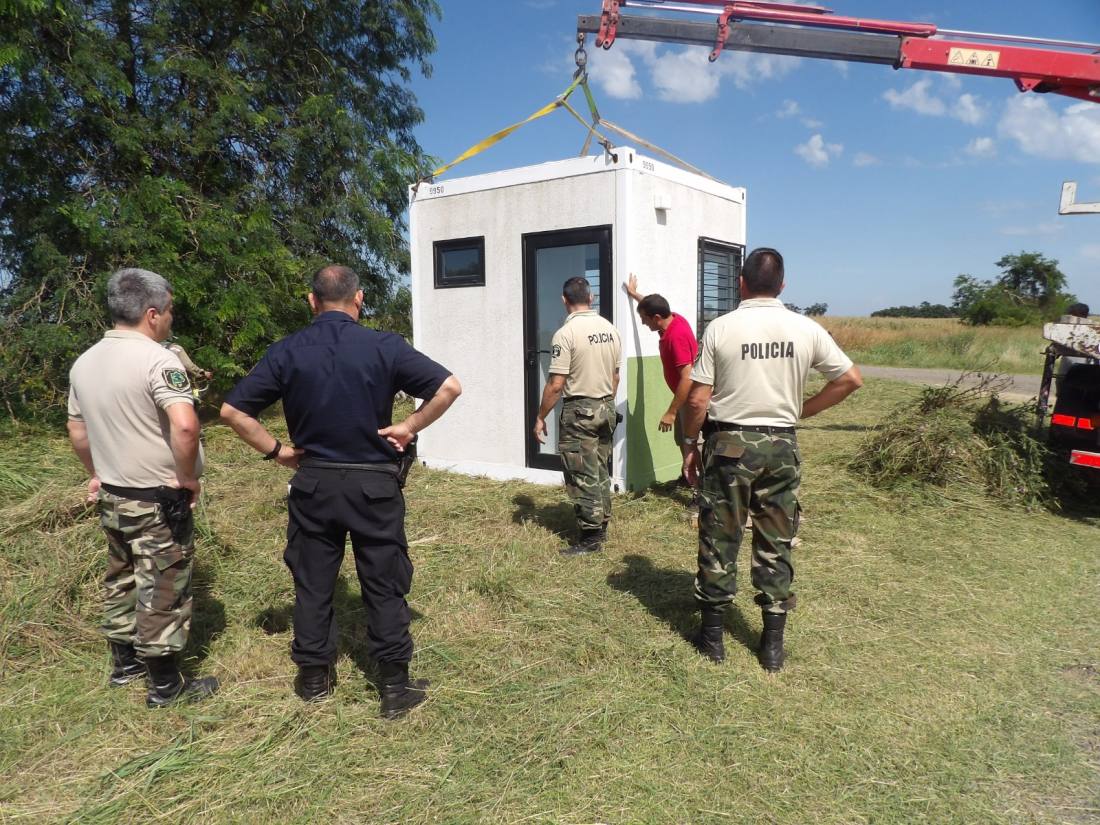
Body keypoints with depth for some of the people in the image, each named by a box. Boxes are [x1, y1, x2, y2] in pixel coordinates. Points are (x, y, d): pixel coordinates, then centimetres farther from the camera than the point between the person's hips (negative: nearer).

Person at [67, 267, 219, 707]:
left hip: (112, 496, 8)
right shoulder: (157, 360, -21)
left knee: (121, 581, 21)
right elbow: (185, 425, -34)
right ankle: (166, 686, 14)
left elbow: (78, 431, 16)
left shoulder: (84, 363, 6)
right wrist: (188, 477, -20)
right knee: (162, 591, 3)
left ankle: (124, 663, 37)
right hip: (158, 500, -8)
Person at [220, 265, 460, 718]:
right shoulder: (384, 346, -8)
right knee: (384, 584, 8)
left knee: (312, 582, 16)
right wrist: (410, 427, -5)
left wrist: (275, 451, 3)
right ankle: (396, 686, 16)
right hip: (374, 483, -2)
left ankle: (314, 678, 29)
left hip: (312, 482, 2)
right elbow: (449, 387, -14)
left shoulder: (286, 351, -3)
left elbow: (233, 410, -4)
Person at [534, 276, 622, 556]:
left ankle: (591, 537, 4)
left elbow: (556, 384, -18)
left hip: (579, 410, -7)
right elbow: (615, 377, 11)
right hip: (606, 407, 7)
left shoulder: (566, 333, -17)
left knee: (582, 476, 0)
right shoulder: (610, 329, 4)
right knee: (600, 471, 16)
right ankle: (601, 526, 25)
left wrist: (540, 417, -8)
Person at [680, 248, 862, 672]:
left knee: (719, 540, 9)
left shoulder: (721, 328, -8)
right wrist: (801, 410, 11)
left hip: (729, 443, -2)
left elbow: (698, 400, -9)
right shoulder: (805, 329, -1)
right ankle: (773, 644, 19)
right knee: (775, 545, 11)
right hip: (781, 445, 2)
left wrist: (691, 445, 5)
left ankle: (712, 636, 19)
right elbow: (851, 379, 4)